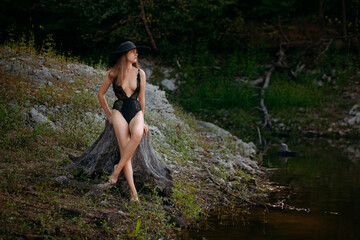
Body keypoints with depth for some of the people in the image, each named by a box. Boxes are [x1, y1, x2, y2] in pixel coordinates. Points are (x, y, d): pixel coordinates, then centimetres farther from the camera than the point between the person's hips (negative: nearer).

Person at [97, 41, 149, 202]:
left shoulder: (140, 74, 9)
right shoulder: (113, 73, 3)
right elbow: (101, 94, 15)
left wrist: (142, 120, 21)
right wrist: (109, 115, 15)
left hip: (136, 112, 2)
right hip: (119, 111, -2)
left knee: (137, 134, -36)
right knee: (125, 149, -23)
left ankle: (118, 168, -23)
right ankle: (133, 191, -25)